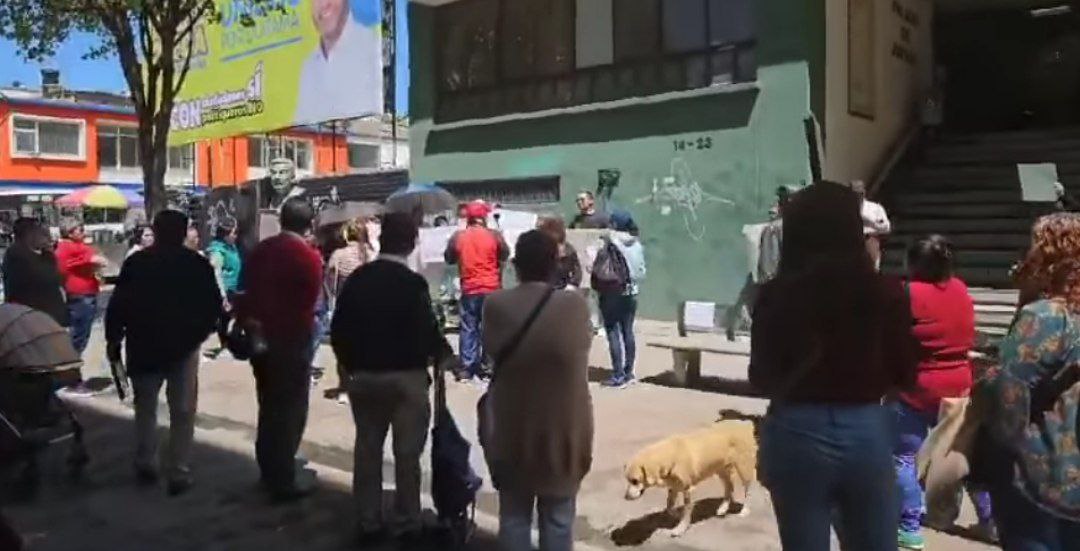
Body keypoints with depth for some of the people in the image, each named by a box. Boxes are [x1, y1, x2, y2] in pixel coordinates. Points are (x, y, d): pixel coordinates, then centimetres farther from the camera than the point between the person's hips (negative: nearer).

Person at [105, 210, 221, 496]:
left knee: (145, 408, 18)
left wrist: (113, 339, 6)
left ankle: (146, 465, 22)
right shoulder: (198, 264, -3)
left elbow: (118, 304, -4)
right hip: (184, 346, -1)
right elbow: (214, 306, -3)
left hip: (143, 346, 1)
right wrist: (199, 332, 12)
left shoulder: (135, 262, -2)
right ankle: (179, 474, 3)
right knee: (182, 411, 5)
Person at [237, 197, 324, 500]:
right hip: (292, 339, -7)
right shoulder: (309, 257, -15)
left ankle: (270, 469, 30)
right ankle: (285, 479, 10)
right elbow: (308, 302, -15)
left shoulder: (260, 250, 4)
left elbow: (245, 291, 9)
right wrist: (305, 329, 3)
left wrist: (250, 324, 17)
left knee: (269, 405, 18)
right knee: (290, 408, 3)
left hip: (261, 337, 7)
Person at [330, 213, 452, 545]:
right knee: (407, 453, 5)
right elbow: (427, 332, -15)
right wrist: (444, 353, 6)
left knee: (367, 449, 13)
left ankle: (368, 523, 22)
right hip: (406, 376, -5)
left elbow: (338, 330, 4)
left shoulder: (356, 279, 1)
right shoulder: (413, 283, -15)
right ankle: (408, 524, 13)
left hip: (362, 376, 5)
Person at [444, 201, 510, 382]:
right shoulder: (494, 236, -7)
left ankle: (466, 368, 7)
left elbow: (449, 259, 10)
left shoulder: (457, 237, -2)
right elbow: (505, 255, 6)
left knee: (468, 328, 8)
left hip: (468, 289, 2)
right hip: (491, 288, -1)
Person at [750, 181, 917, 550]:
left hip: (797, 434, -1)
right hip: (867, 432, 1)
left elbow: (761, 379, -4)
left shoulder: (776, 295, -10)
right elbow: (905, 376, 1)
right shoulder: (885, 292, -7)